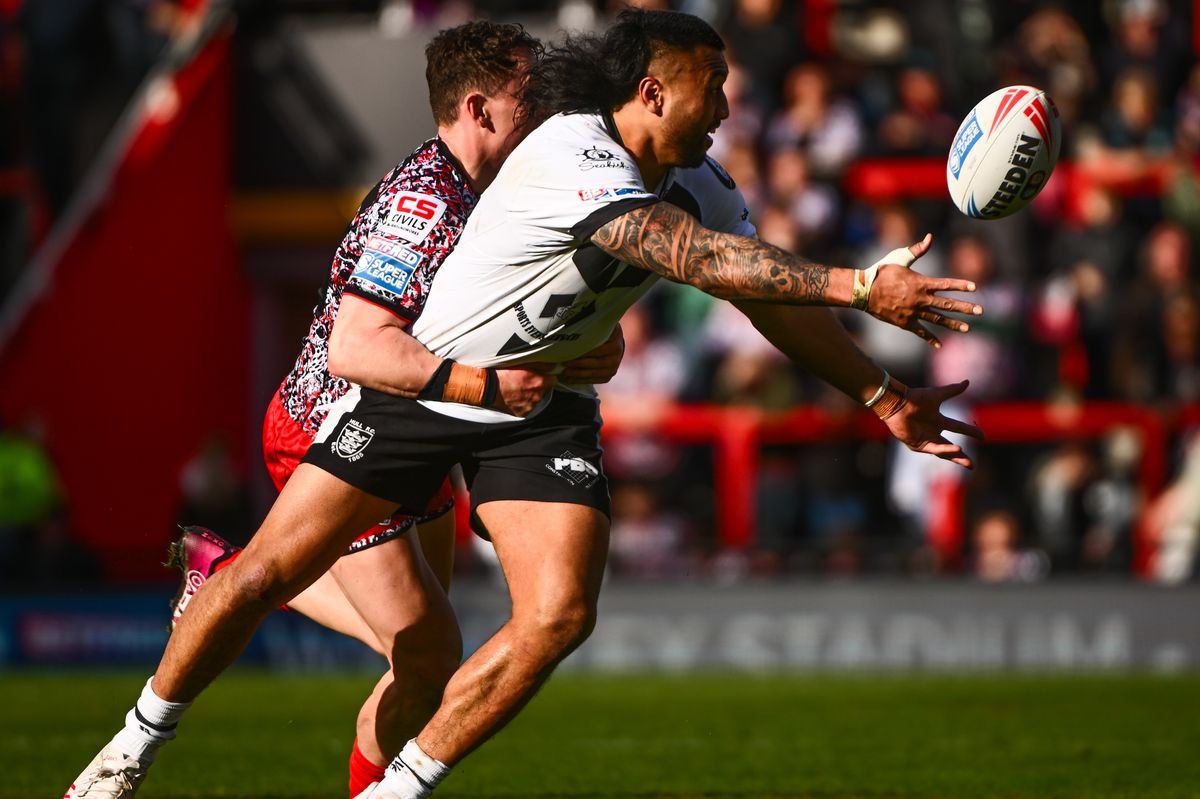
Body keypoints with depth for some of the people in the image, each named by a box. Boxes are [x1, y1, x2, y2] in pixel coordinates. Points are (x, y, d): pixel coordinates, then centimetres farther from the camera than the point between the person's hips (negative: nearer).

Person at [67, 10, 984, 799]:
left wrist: (883, 396, 6)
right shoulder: (572, 157, -29)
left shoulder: (700, 184, -2)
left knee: (559, 616, -13)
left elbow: (770, 299, 8)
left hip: (540, 411, 6)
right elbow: (699, 259, -38)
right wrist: (858, 286, -43)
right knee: (270, 571, -6)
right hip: (418, 382, -6)